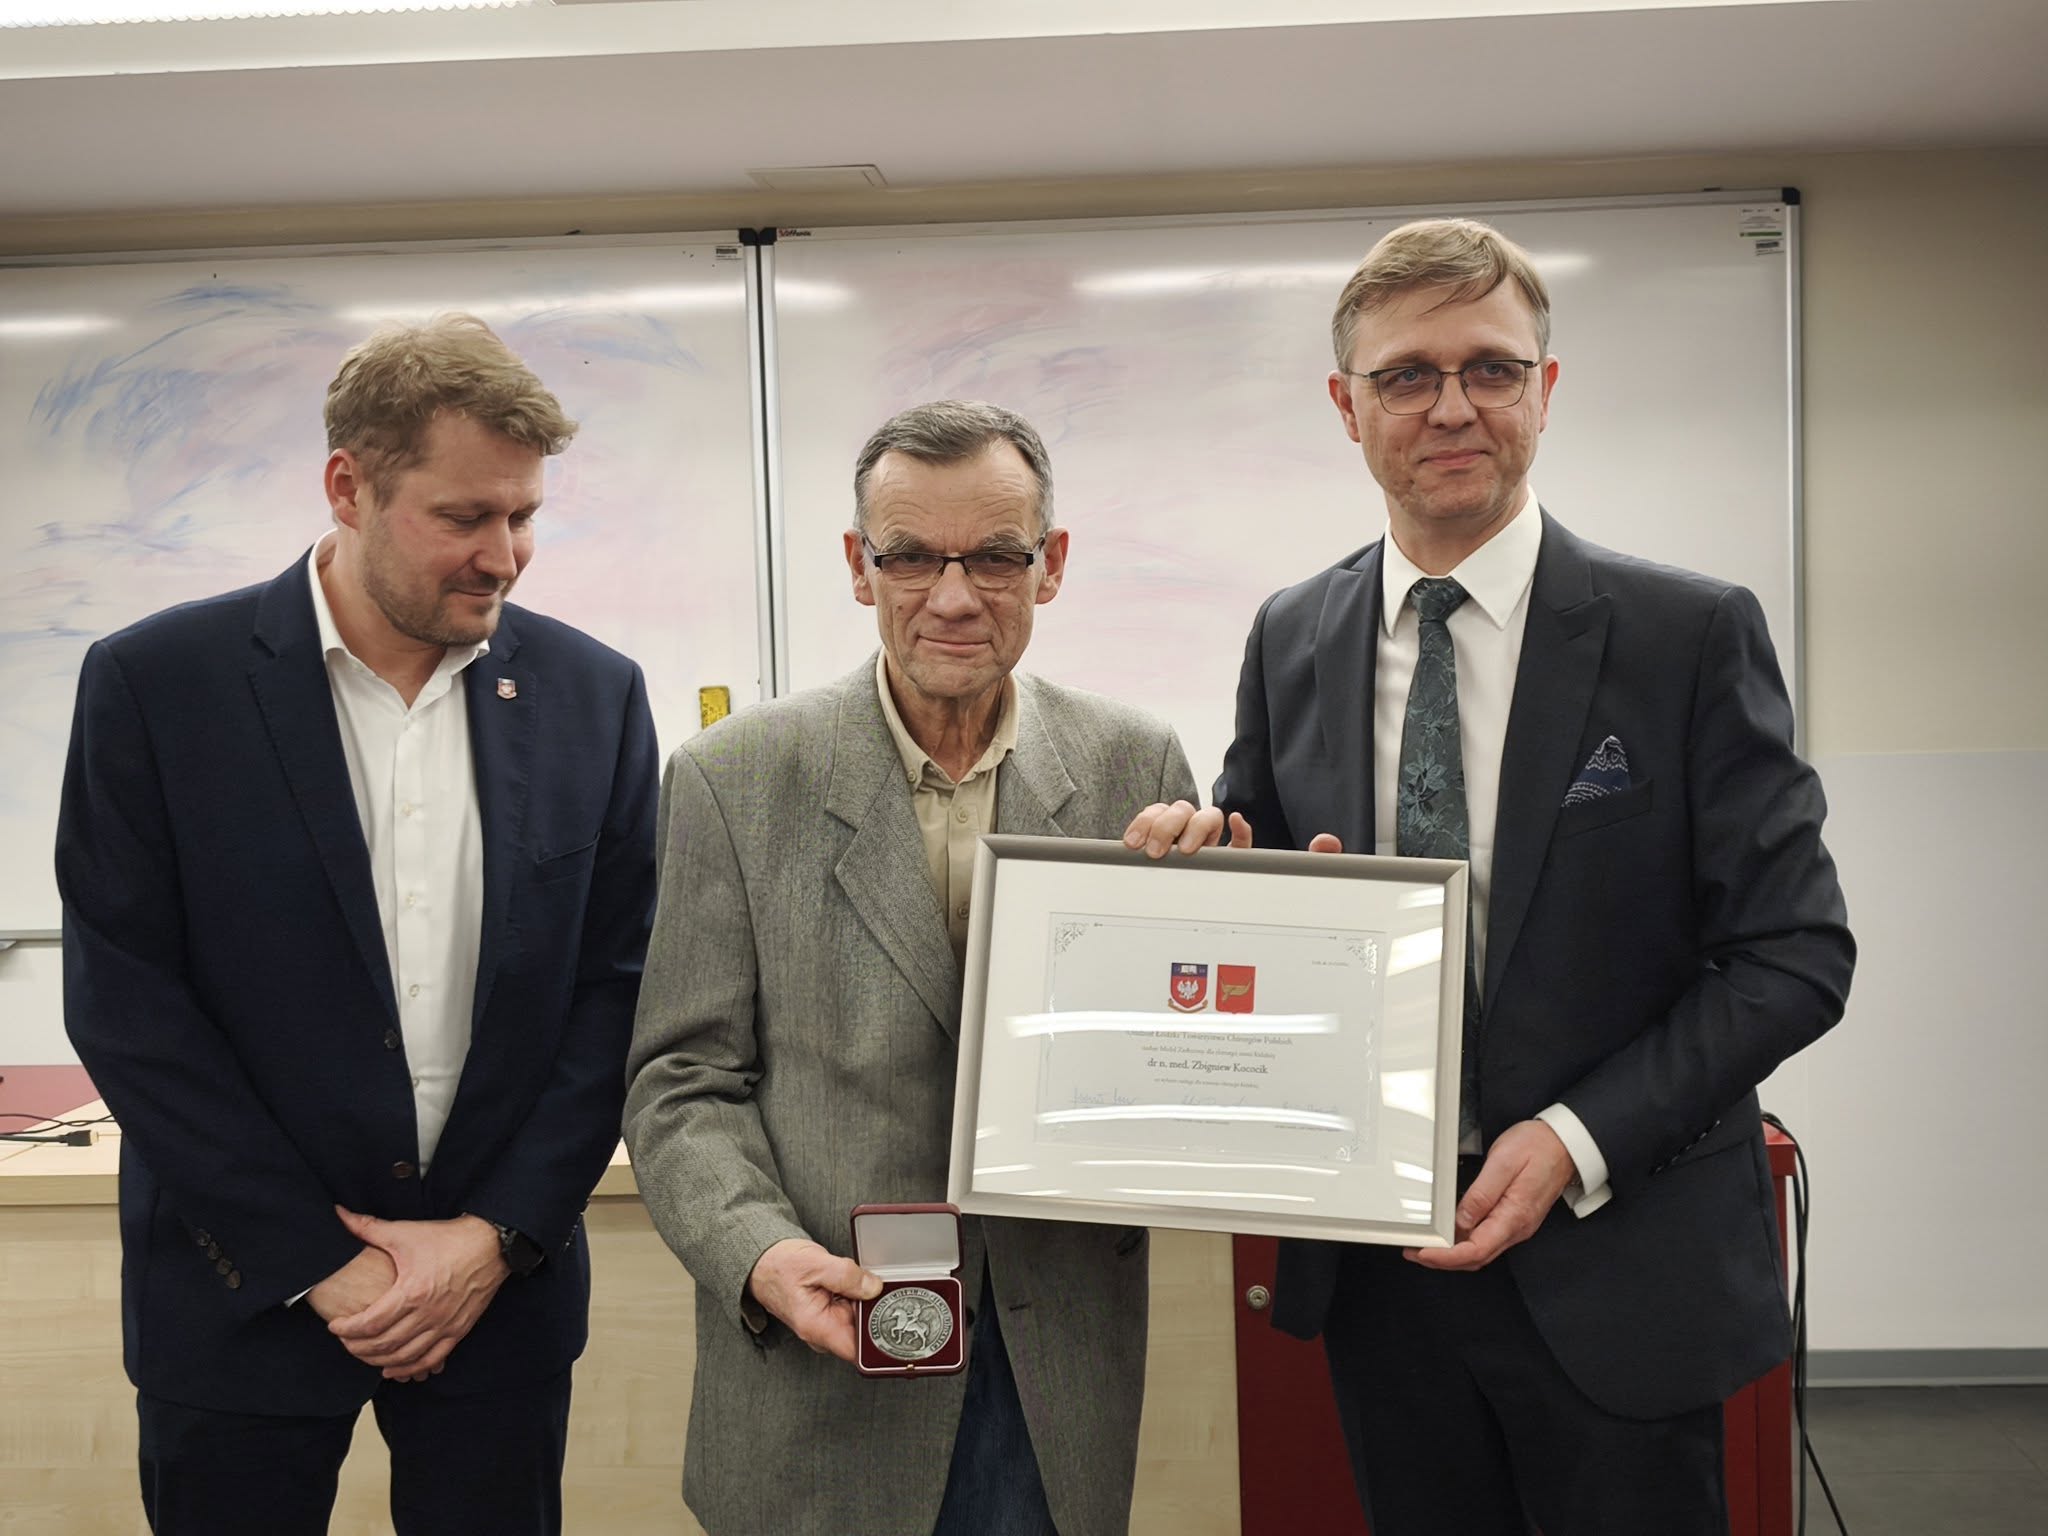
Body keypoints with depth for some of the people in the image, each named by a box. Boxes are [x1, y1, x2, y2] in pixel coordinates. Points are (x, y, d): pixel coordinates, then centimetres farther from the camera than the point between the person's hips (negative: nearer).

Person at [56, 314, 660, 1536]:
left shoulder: (592, 694, -1)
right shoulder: (154, 684, -7)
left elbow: (618, 990, 0)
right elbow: (125, 1002, -8)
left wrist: (495, 1238, -7)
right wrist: (319, 1262, -10)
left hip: (502, 1286, 2)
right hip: (243, 1289, -1)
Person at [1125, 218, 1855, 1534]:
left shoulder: (1692, 633, -9)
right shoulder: (1290, 641, 2)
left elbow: (1795, 949, -9)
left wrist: (1579, 1140, -18)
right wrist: (1203, 859, -12)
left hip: (1615, 1268, -3)